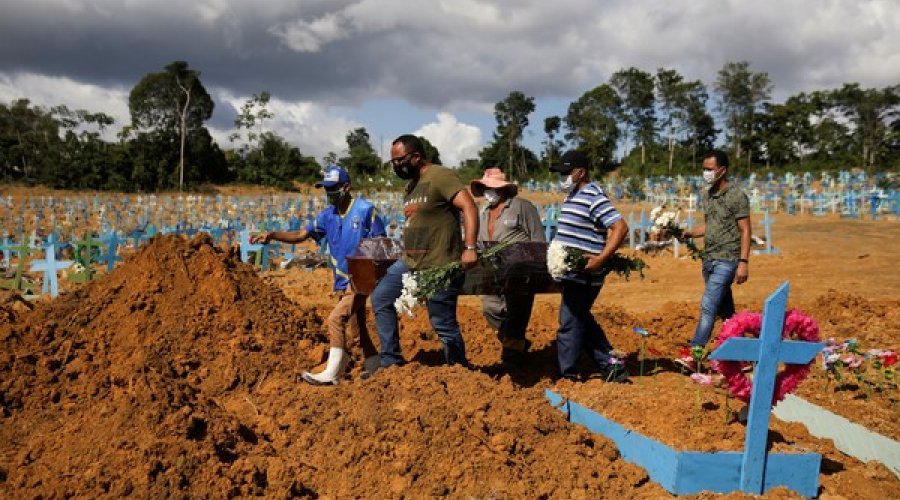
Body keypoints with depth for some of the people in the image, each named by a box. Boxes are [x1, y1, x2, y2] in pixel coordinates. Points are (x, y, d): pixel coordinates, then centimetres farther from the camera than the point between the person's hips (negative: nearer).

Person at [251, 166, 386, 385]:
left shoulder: (365, 210, -10)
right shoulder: (328, 215, 7)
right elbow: (301, 235, 2)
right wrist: (272, 235, -12)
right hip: (343, 282, 7)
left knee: (335, 319, -15)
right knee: (357, 326, 16)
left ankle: (331, 373, -9)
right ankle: (374, 367, 31)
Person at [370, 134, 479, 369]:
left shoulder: (440, 176, -13)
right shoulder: (412, 184, 15)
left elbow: (469, 206, -22)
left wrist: (470, 247, -30)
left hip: (439, 267, -9)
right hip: (409, 262, 9)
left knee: (444, 324, -2)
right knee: (380, 298, 7)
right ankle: (391, 361, 14)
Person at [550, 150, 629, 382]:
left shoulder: (593, 197, -15)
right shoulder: (572, 196, 14)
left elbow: (621, 227, -22)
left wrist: (600, 259, -26)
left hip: (583, 275, -10)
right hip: (570, 274, 10)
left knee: (570, 324, -3)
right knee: (583, 321, 17)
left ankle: (567, 376, 8)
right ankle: (611, 366, 25)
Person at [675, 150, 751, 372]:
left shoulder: (737, 196, -9)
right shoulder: (706, 196, 12)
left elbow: (745, 231, -9)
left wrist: (744, 262, -16)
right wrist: (689, 233, 2)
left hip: (726, 260, -7)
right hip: (709, 259, 8)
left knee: (708, 305, -16)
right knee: (725, 309, 13)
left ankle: (693, 353, -19)